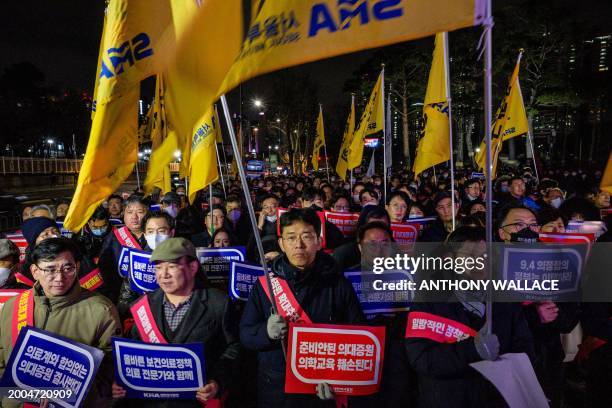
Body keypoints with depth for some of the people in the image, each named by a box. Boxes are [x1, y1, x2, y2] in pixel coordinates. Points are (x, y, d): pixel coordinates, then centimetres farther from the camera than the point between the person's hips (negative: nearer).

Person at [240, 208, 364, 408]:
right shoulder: (265, 284, -2)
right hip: (275, 388, 1)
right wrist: (266, 332, -22)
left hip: (324, 391, 0)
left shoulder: (339, 284, -4)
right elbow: (245, 333, -1)